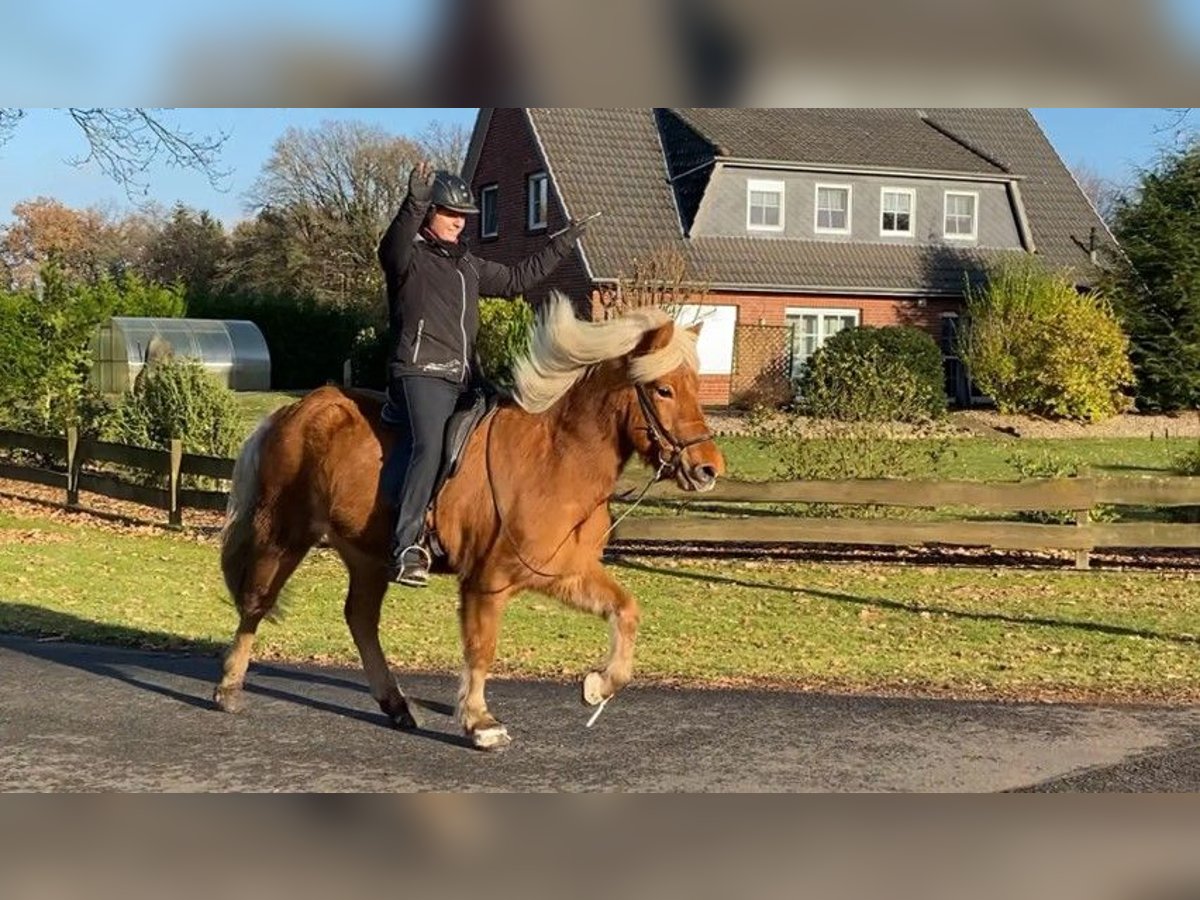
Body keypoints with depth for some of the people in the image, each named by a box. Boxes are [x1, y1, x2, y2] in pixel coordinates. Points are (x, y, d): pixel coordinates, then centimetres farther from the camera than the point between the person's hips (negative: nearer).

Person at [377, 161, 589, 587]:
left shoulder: (468, 264, 23)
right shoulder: (409, 256, 0)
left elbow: (516, 279, 34)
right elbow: (393, 245, -25)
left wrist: (560, 246, 32)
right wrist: (414, 203, -43)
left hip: (459, 379, 9)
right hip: (420, 372, -9)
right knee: (428, 449, -26)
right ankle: (405, 549, -28)